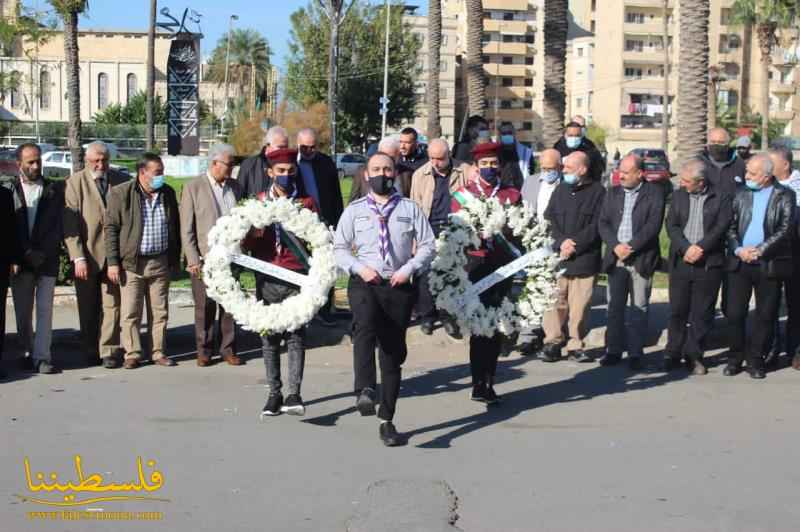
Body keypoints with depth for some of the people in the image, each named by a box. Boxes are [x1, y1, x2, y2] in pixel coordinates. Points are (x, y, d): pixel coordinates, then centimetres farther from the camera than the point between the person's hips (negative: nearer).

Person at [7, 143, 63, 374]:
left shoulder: (55, 190, 5)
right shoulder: (9, 191, 3)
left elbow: (59, 225, 1)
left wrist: (42, 253, -8)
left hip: (47, 260, 0)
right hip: (20, 261, 0)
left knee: (45, 310, -4)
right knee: (22, 312, 6)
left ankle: (42, 357, -5)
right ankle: (29, 353, 19)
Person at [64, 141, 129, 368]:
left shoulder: (123, 181, 3)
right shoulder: (75, 183, -2)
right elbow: (70, 223, -8)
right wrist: (78, 257, -15)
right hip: (87, 256, -1)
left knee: (112, 305, -2)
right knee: (88, 309, 9)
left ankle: (109, 352, 4)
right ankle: (91, 352, 22)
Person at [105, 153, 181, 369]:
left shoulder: (168, 193, 8)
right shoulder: (121, 193, -5)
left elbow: (175, 228, 14)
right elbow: (111, 228, -5)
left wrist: (176, 260, 11)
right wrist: (112, 262, -9)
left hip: (161, 262, 3)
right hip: (131, 263, -3)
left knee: (160, 312, 8)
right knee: (130, 313, 0)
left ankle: (159, 352, 17)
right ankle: (132, 354, 8)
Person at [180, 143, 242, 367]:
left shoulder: (235, 186, 11)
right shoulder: (193, 187, -2)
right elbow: (186, 229, -4)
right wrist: (193, 260, -9)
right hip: (204, 258, -4)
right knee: (205, 308, 3)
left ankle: (228, 349, 14)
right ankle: (204, 350, 14)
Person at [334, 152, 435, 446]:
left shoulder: (410, 209, 10)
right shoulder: (354, 210, 10)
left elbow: (427, 245, 7)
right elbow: (340, 248, 10)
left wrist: (409, 268, -9)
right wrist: (359, 268, -8)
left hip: (398, 286, 1)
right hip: (364, 283, -1)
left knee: (393, 353, 6)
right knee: (365, 326, -34)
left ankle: (387, 421, 16)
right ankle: (365, 391, -46)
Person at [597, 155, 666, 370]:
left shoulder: (654, 193, -2)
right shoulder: (613, 193, 12)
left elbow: (653, 225, -11)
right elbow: (603, 223, 7)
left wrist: (630, 246, -15)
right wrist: (615, 246, -9)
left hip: (641, 259, -4)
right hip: (616, 258, 4)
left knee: (639, 308, 0)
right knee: (614, 306, 6)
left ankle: (635, 353, 5)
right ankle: (613, 350, 14)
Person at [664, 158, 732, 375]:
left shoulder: (721, 198, -1)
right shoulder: (678, 196, 9)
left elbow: (721, 228, -8)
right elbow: (671, 225, 1)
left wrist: (699, 247, -17)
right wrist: (686, 248, -14)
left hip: (709, 264, -2)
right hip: (680, 262, 2)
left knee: (701, 314, 4)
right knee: (677, 311, 5)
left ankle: (695, 355, 14)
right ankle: (673, 354, 15)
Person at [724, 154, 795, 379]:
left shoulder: (784, 196, -1)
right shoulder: (741, 194, 8)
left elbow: (785, 230, -9)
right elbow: (730, 227, 6)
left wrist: (759, 250, -16)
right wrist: (738, 250, -11)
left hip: (769, 265, -2)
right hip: (739, 263, 2)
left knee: (765, 315, 4)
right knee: (734, 313, 3)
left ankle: (755, 360, 16)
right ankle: (735, 357, 17)